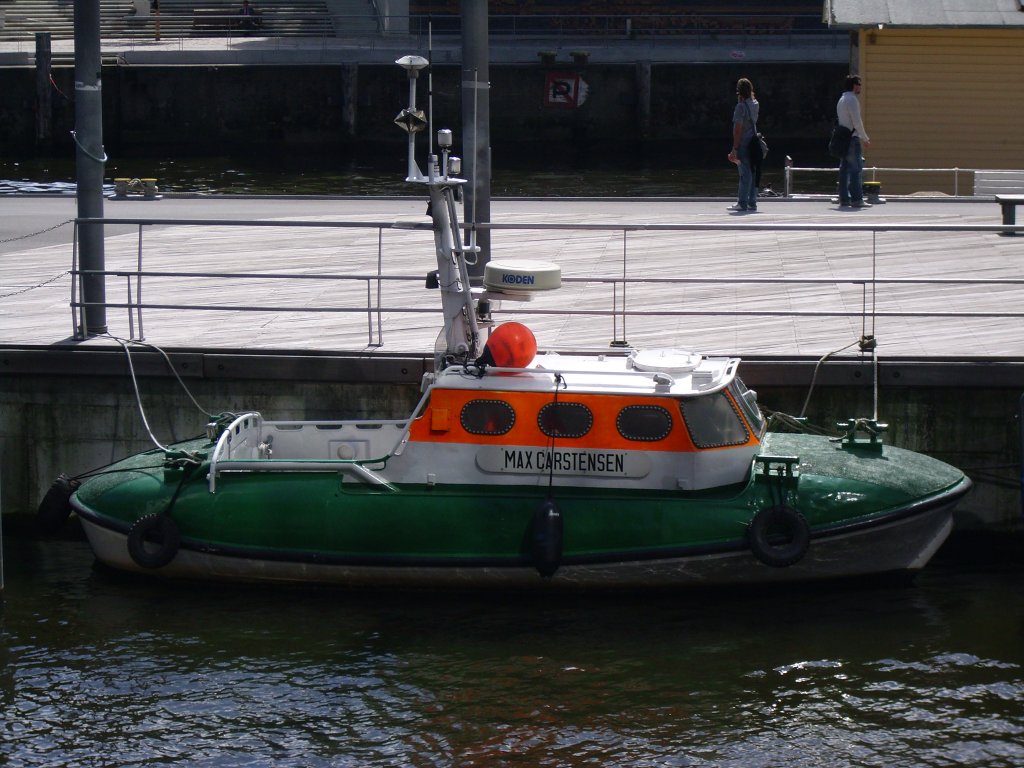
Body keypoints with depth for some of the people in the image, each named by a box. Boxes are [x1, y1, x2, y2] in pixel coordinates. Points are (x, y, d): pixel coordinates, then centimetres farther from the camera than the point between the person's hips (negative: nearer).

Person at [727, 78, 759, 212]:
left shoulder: (741, 107, -15)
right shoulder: (755, 104, 7)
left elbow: (738, 129, -18)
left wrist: (735, 148, -16)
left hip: (743, 145, -8)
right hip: (753, 143, 8)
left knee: (745, 173, -7)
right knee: (752, 173, 10)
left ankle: (742, 203, -5)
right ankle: (752, 202, 14)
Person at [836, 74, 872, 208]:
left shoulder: (841, 100, 19)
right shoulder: (852, 100, -11)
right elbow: (857, 122, -16)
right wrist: (865, 138, -7)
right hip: (852, 138, -10)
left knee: (844, 169, 9)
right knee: (856, 169, -10)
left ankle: (844, 198, 10)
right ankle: (856, 199, -13)